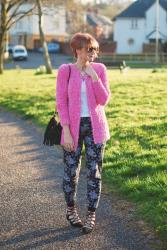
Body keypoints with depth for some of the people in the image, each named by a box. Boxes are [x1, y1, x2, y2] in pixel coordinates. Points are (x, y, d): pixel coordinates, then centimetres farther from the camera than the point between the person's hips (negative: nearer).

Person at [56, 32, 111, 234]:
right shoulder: (65, 71, -6)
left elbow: (103, 100, -3)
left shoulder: (99, 69, 1)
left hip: (95, 126, 2)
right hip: (73, 126, -2)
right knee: (71, 170, 7)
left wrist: (94, 78, -16)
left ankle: (91, 215, 16)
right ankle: (71, 209, 31)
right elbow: (61, 102, -7)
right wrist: (66, 131, -12)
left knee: (94, 171, 3)